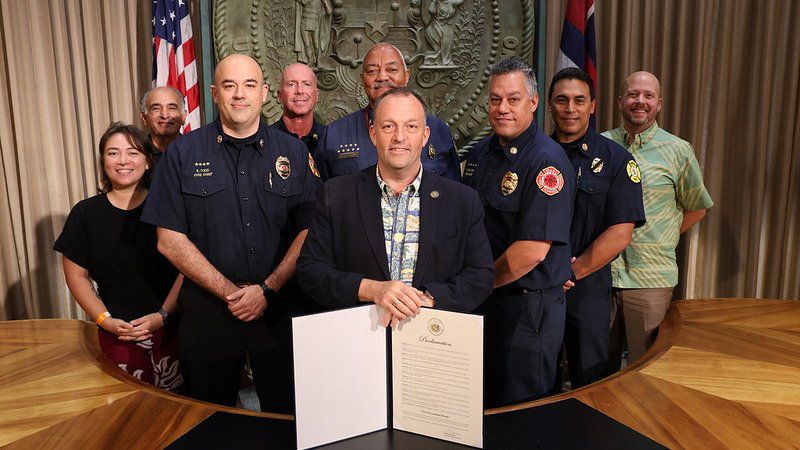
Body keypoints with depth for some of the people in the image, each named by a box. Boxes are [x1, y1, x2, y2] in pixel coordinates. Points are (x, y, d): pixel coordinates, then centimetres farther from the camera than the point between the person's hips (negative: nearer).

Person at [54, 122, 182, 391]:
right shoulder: (86, 213, 3)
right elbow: (76, 275, 6)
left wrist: (163, 315, -10)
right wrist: (105, 320, -5)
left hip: (169, 328, 0)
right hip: (117, 334, 1)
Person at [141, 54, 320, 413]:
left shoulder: (293, 153, 3)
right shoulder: (183, 153, 1)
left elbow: (309, 231, -1)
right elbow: (170, 240, -3)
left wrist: (268, 289, -11)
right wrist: (229, 291, -11)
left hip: (280, 306, 1)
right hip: (206, 309, 0)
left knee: (287, 417, 11)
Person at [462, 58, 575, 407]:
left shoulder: (547, 162, -17)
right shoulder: (481, 153, 7)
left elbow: (532, 250, -24)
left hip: (528, 307, -7)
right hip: (481, 301, 7)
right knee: (482, 405, 21)